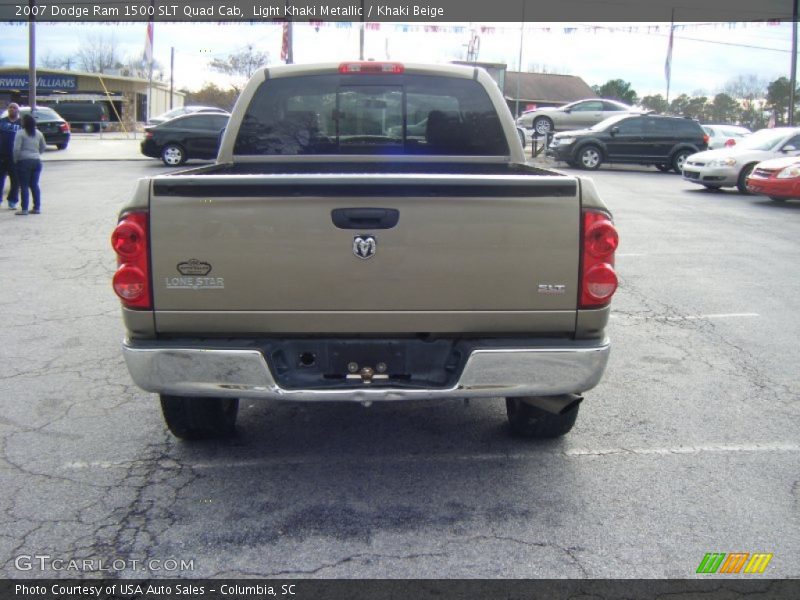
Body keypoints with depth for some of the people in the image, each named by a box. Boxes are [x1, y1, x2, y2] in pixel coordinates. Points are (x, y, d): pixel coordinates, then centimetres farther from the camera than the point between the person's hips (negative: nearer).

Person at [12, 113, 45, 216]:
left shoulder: (21, 133, -8)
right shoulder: (38, 133, 11)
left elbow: (16, 149, -14)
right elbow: (42, 148, 17)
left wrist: (15, 159, -1)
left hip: (24, 161, -5)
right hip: (36, 160, 5)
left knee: (24, 186, -2)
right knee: (34, 185, 11)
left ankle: (24, 209, -3)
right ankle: (37, 208, 10)